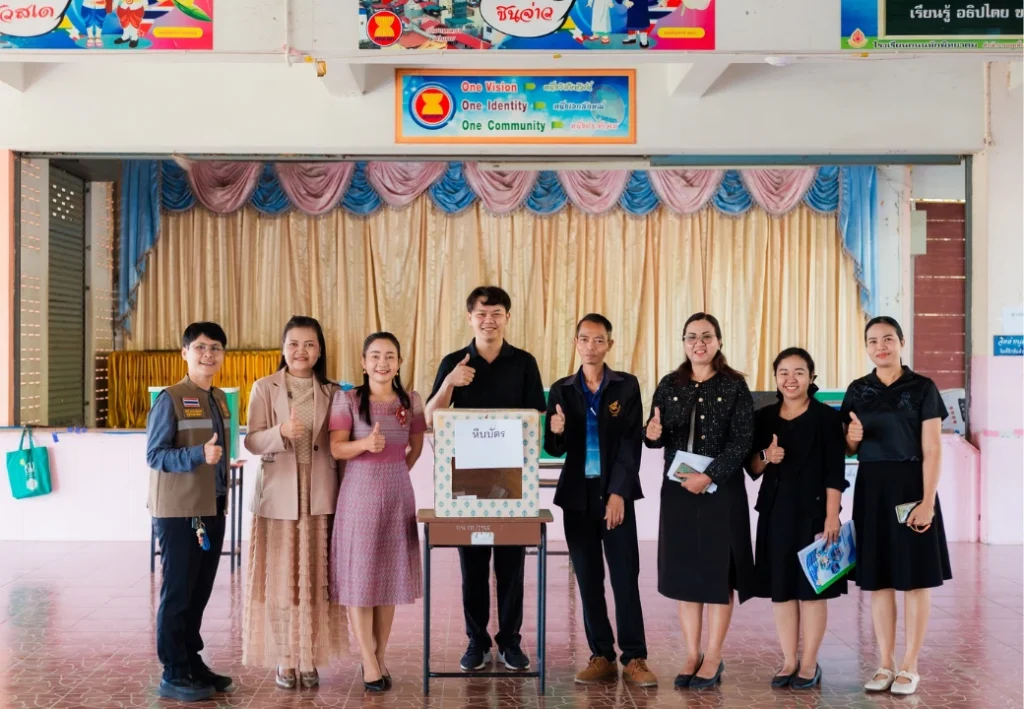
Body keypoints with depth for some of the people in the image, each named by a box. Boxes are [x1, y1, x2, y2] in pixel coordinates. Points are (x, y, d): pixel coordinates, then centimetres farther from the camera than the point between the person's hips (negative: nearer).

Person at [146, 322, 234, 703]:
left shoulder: (221, 399, 11)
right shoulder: (170, 399, -11)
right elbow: (154, 455, -14)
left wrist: (222, 502, 14)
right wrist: (198, 455, -28)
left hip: (212, 510, 7)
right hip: (179, 511, -7)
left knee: (199, 593, 13)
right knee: (177, 594, 1)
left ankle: (192, 663, 24)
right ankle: (174, 674, 9)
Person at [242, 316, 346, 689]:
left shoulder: (332, 392, 7)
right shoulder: (264, 388, 1)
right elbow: (251, 441, -6)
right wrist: (282, 431, -25)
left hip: (320, 496, 2)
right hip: (278, 494, -1)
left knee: (315, 579, 3)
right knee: (279, 579, 0)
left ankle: (310, 658, 14)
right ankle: (284, 660, 12)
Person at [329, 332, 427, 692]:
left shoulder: (411, 401, 5)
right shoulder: (348, 399, -4)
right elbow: (336, 448, -10)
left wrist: (395, 472, 8)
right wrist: (366, 444, -26)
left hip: (398, 493, 3)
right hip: (359, 492, -3)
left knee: (390, 575, 6)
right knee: (359, 576, -3)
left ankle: (380, 658, 16)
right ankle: (369, 663, 4)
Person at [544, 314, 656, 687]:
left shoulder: (627, 386, 0)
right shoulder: (562, 389, 6)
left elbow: (632, 444, -6)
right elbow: (555, 450, 6)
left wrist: (618, 493, -13)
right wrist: (556, 432, -17)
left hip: (616, 493, -2)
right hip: (577, 495, 3)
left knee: (625, 576, -3)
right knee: (588, 579, 6)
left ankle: (634, 658, 3)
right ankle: (601, 656, 14)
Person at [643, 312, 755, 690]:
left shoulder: (735, 386, -3)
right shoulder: (669, 386, 7)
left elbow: (742, 442, -9)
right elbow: (656, 437, 8)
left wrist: (709, 476, -18)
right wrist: (651, 434, -15)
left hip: (722, 491, -3)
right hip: (677, 490, 3)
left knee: (717, 573, 2)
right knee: (684, 572, 7)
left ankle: (713, 659, 12)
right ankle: (692, 655, 16)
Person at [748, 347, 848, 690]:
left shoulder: (827, 417, -3)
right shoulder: (763, 418, 8)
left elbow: (835, 473, -7)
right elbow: (752, 469, 11)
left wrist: (832, 516, -14)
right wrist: (766, 457, -11)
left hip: (813, 510, -4)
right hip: (775, 511, 4)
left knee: (812, 587, 2)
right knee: (781, 588, 7)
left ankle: (810, 664, 11)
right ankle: (788, 661, 17)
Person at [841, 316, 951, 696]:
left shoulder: (923, 388, -4)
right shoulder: (857, 390, 7)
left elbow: (932, 450, -8)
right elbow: (849, 449, 13)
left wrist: (927, 501, -16)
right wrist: (853, 437, -10)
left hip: (910, 486, -4)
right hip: (871, 488, 4)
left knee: (915, 579, 2)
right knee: (878, 580, 7)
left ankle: (910, 666, 12)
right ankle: (886, 664, 16)